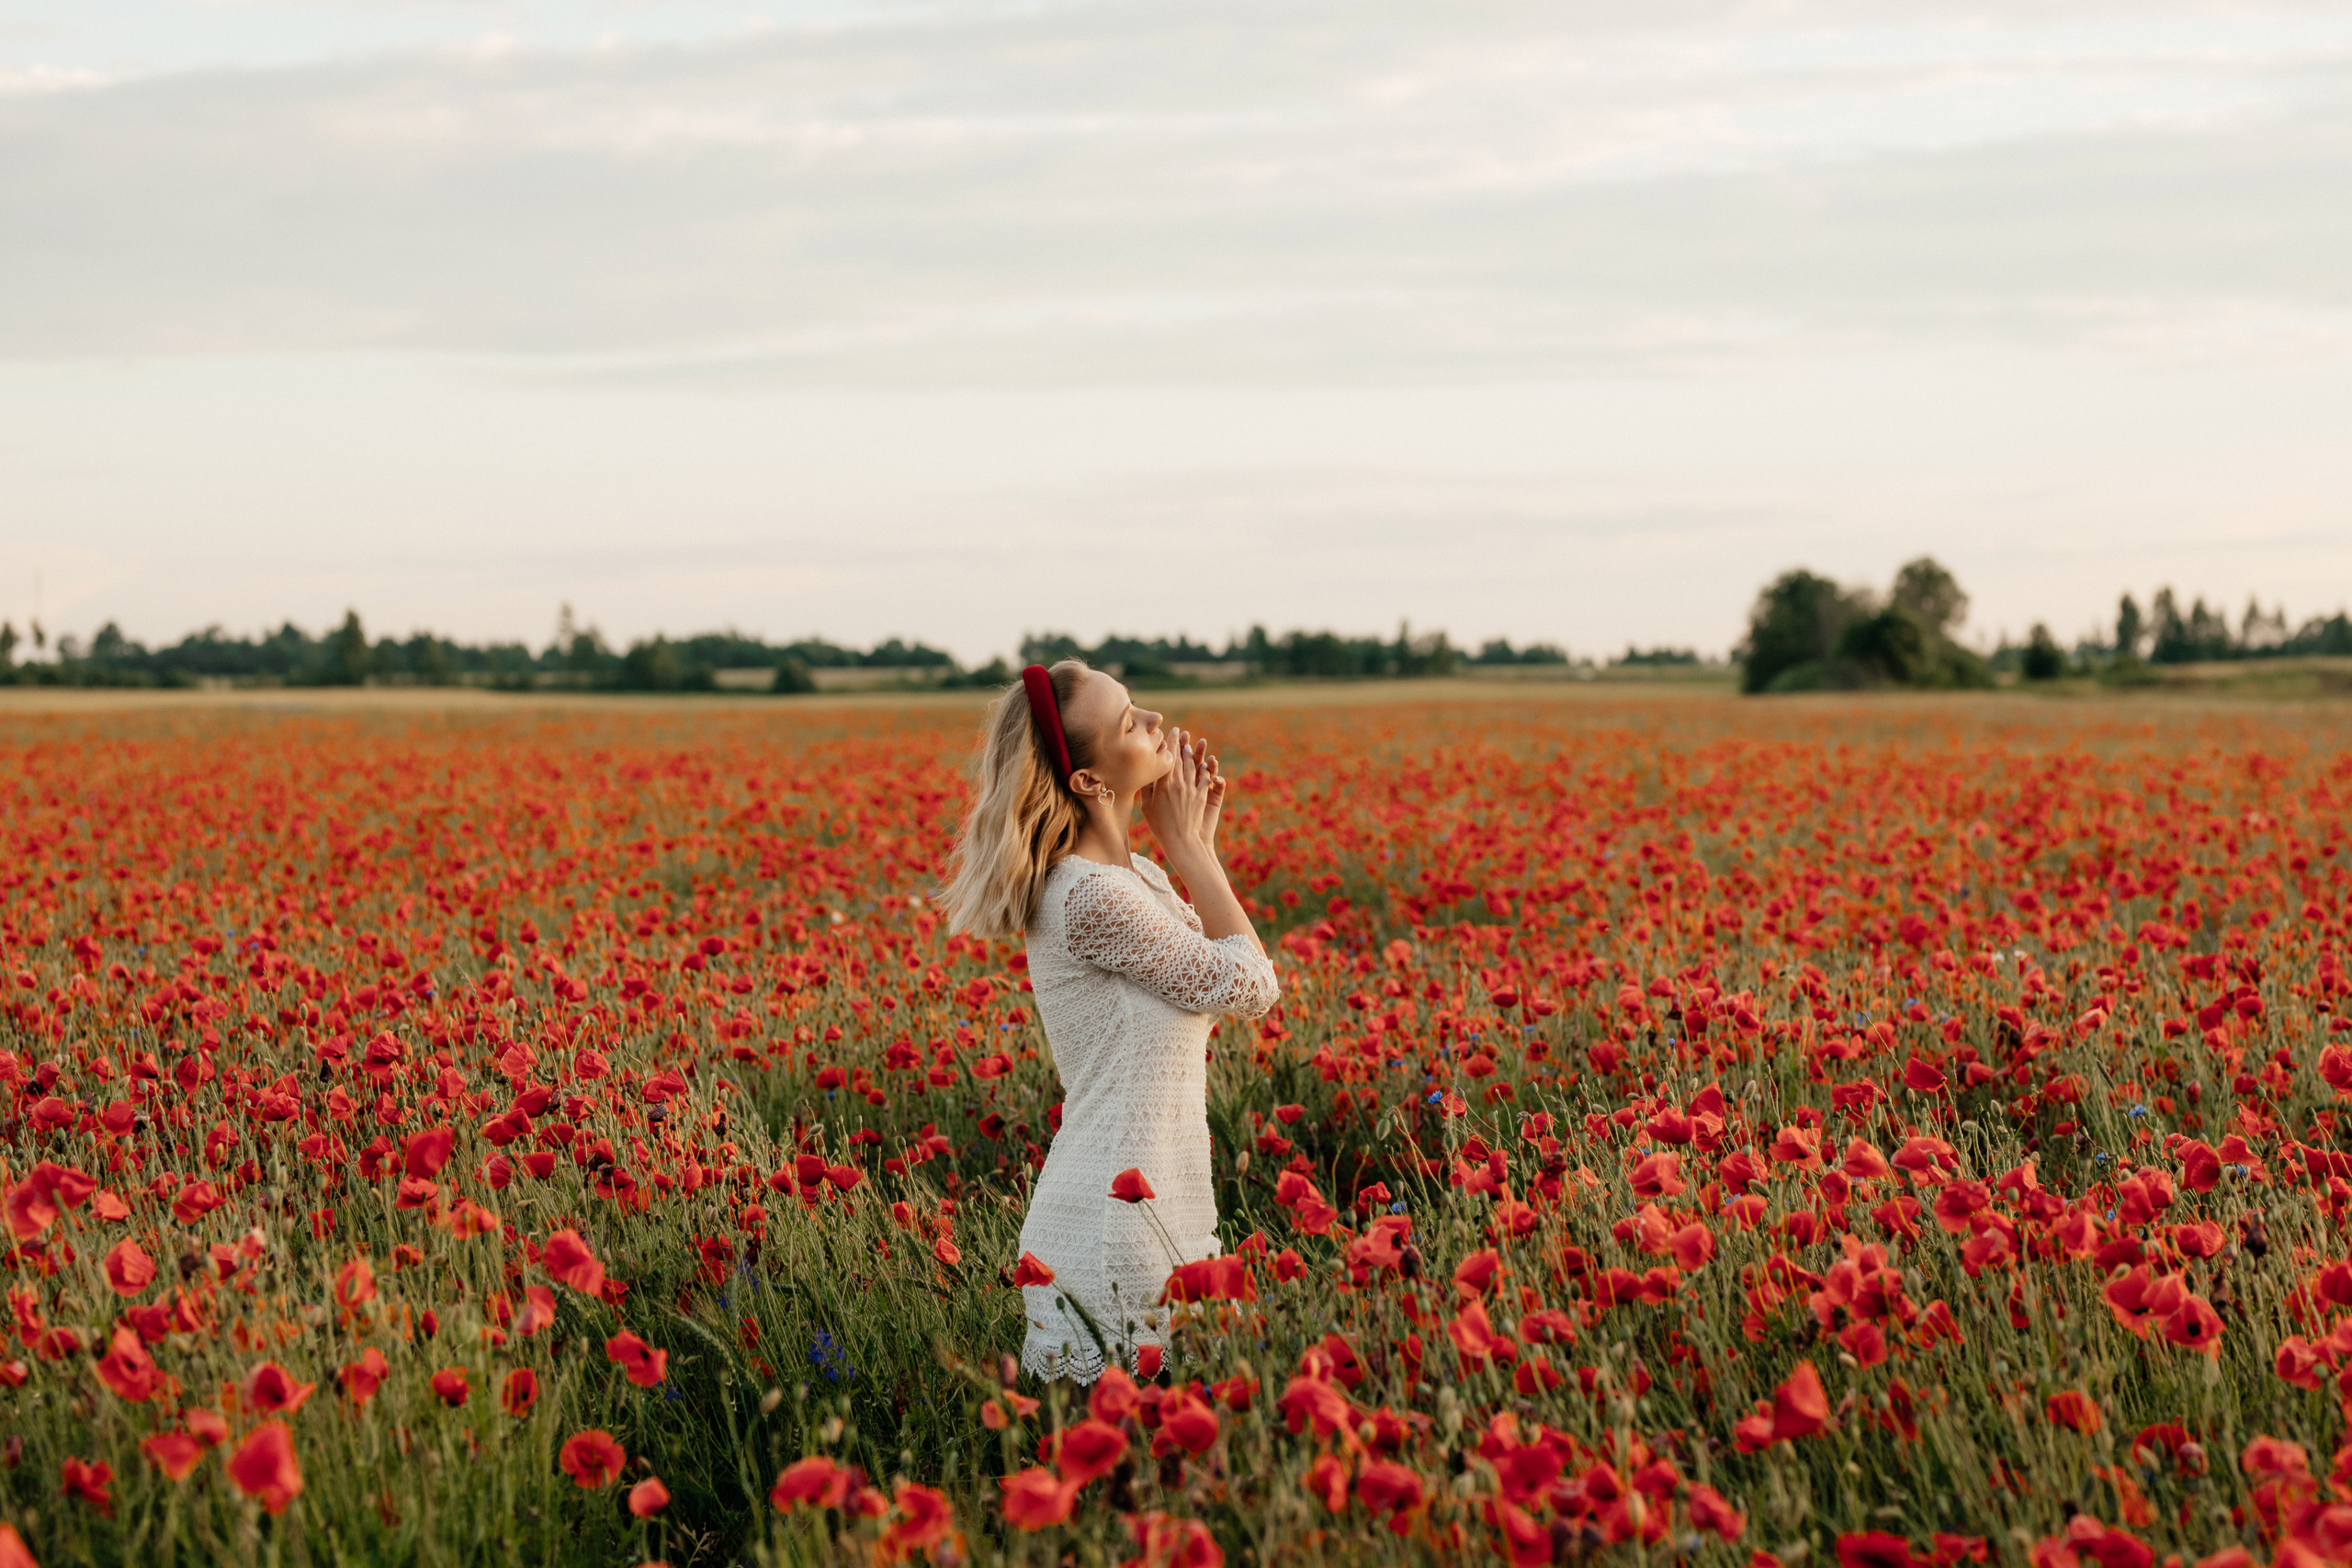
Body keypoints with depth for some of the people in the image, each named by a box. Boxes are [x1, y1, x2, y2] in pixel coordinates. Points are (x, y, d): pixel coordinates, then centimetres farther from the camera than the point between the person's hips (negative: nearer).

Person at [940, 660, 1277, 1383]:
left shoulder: (1134, 876, 11)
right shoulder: (1092, 896, -17)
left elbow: (1242, 976, 15)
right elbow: (1251, 988, -9)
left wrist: (1199, 843, 10)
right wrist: (1192, 846, 0)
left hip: (1158, 1208, 9)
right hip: (1117, 1228, -9)